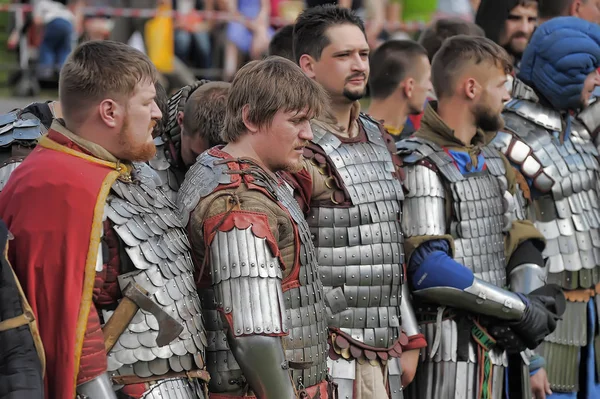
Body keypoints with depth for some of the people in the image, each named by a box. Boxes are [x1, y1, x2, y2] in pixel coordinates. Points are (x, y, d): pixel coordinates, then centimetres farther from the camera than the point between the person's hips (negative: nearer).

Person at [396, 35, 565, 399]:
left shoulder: (492, 161, 16)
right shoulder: (421, 165, -12)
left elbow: (520, 239, 14)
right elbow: (428, 268, -21)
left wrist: (531, 299, -8)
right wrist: (521, 309, -17)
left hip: (499, 339, 8)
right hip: (450, 344, -8)